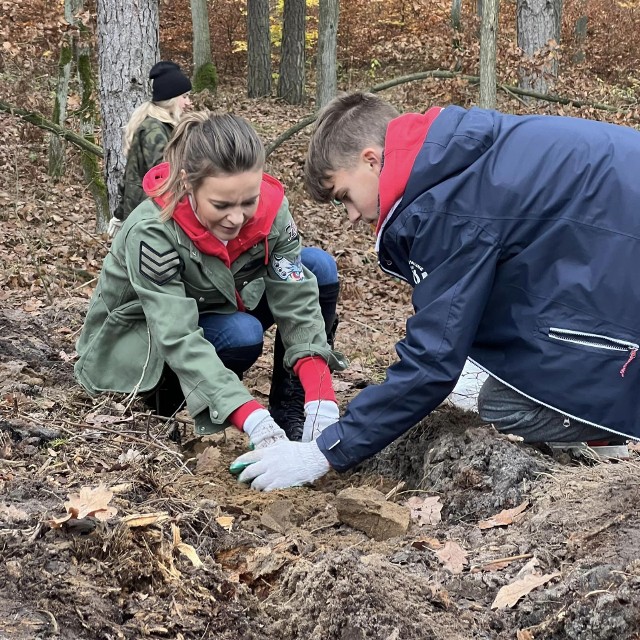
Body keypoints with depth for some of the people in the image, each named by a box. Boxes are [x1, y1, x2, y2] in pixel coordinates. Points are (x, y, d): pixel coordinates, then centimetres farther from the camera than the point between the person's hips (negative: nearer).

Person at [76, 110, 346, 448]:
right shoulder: (152, 232, -35)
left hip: (214, 314, 5)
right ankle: (169, 395, -6)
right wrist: (251, 417, -50)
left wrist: (321, 399, -38)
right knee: (243, 334, -34)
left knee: (319, 266, -15)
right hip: (136, 344, -5)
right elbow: (179, 342, -39)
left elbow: (298, 302, -24)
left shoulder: (270, 209, -23)